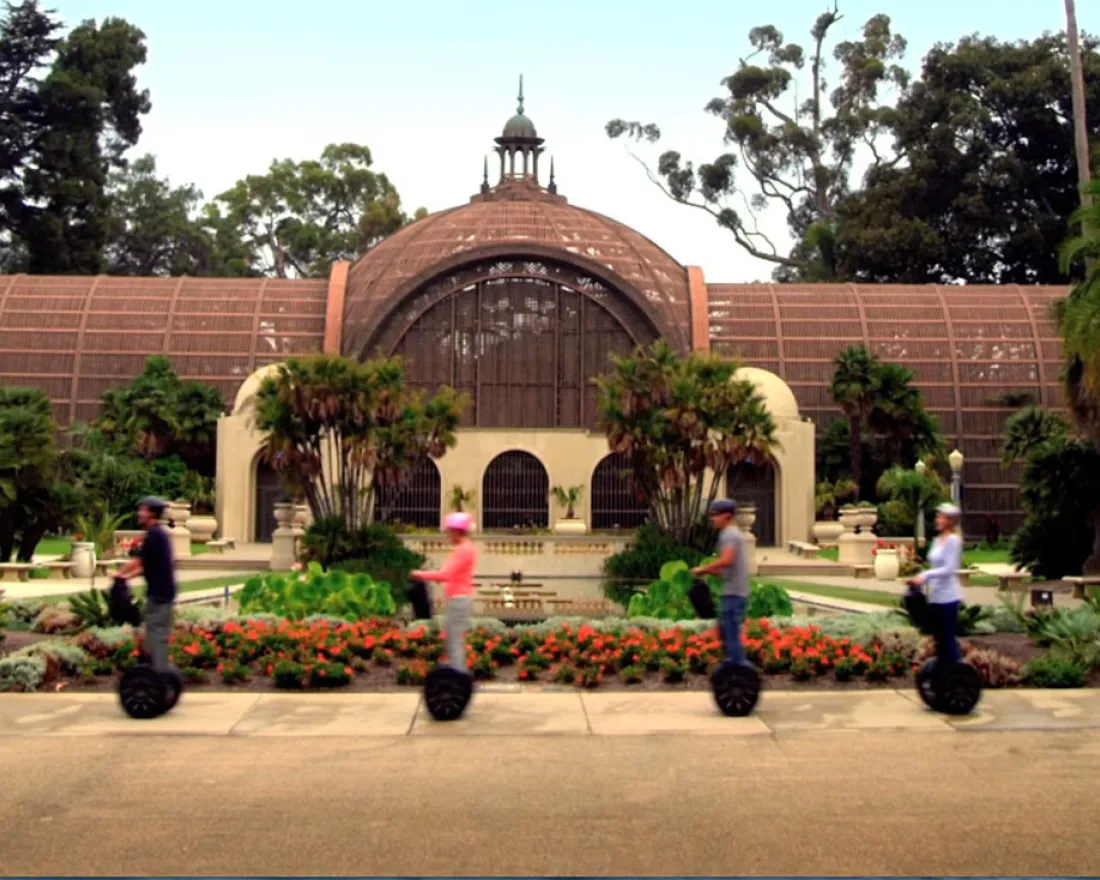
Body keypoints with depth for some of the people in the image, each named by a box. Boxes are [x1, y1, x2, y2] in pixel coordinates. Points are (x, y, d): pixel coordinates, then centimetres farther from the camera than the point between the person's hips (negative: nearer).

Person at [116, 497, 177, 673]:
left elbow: (138, 561, -15)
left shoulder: (154, 535, -14)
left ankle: (159, 674, -7)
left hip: (159, 593, -10)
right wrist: (127, 576, 14)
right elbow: (146, 565, 19)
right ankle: (160, 672, 19)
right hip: (162, 591, 10)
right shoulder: (159, 533, 17)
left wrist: (120, 573, -2)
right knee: (157, 634, 14)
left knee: (157, 634, -7)